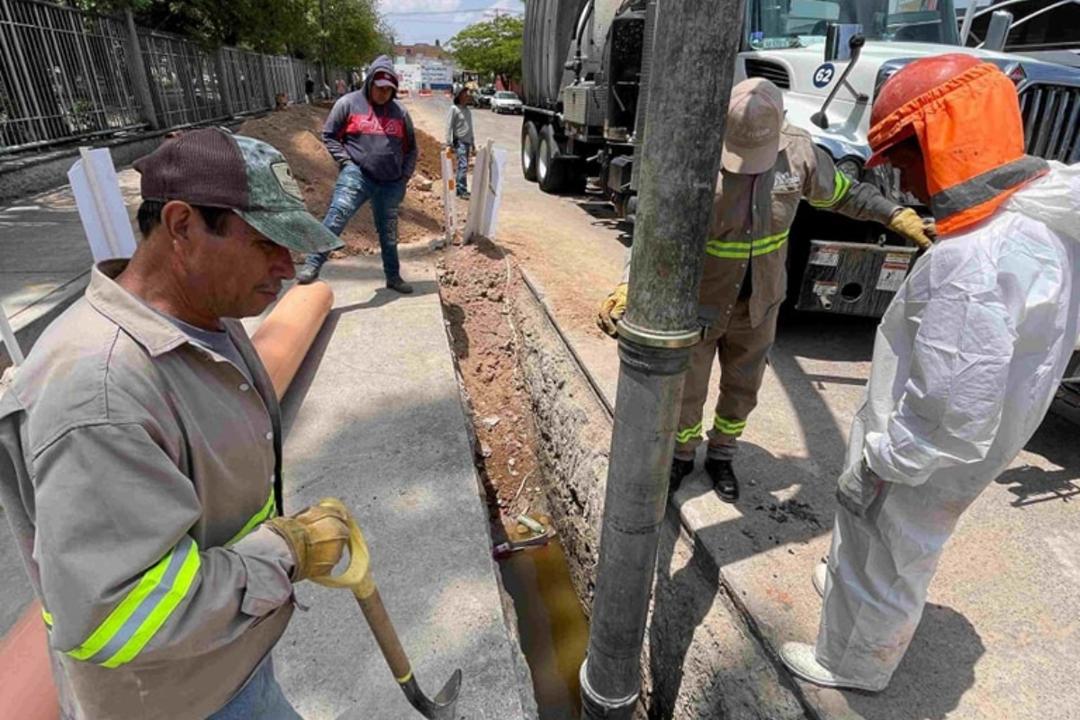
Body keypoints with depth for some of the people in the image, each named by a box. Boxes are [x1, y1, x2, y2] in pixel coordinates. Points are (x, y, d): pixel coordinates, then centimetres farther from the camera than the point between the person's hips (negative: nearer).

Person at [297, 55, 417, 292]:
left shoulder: (400, 112, 10)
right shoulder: (349, 103, 0)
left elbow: (411, 148, 18)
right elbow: (329, 135, 4)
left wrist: (405, 176, 7)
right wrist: (346, 162, -8)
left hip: (391, 184, 3)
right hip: (357, 175, -3)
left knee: (389, 232, 12)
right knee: (336, 216, -22)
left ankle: (393, 277, 25)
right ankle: (312, 265, -23)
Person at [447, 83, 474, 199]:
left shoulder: (467, 110, 13)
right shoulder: (454, 109, -8)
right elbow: (449, 126, -11)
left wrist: (473, 143, 21)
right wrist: (449, 144, -16)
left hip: (467, 142, 7)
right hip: (459, 141, -7)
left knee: (462, 166, 11)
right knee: (463, 165, -13)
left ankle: (458, 188, 19)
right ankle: (462, 190, -10)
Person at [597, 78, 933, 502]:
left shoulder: (798, 151, -10)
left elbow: (842, 193, 9)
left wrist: (896, 216, 5)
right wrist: (629, 286, -45)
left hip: (759, 303, 4)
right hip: (699, 303, -3)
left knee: (742, 388, 19)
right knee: (687, 390, 13)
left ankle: (721, 457, 44)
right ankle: (682, 456, 41)